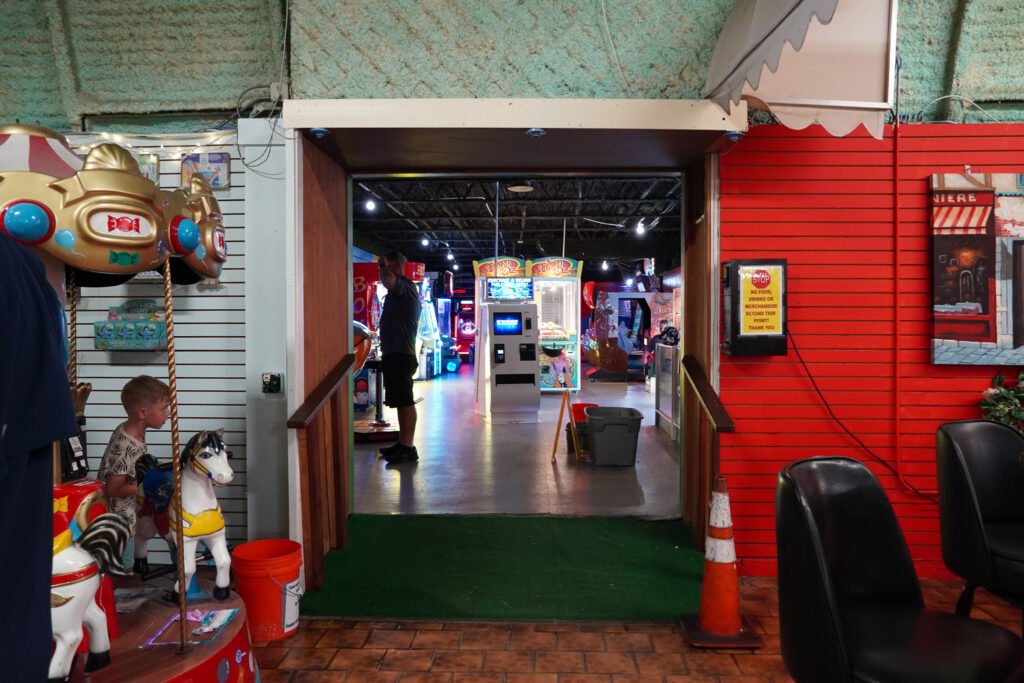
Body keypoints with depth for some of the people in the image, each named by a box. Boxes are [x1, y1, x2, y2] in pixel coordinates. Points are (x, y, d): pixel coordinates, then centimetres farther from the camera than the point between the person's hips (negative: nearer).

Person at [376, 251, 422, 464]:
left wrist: (383, 266, -10)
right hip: (394, 353, 10)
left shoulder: (406, 286, -10)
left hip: (401, 354, -10)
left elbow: (386, 281, -31)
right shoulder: (398, 289, 22)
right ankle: (402, 443, 18)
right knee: (400, 401, 12)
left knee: (405, 401, -10)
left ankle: (408, 448, -8)